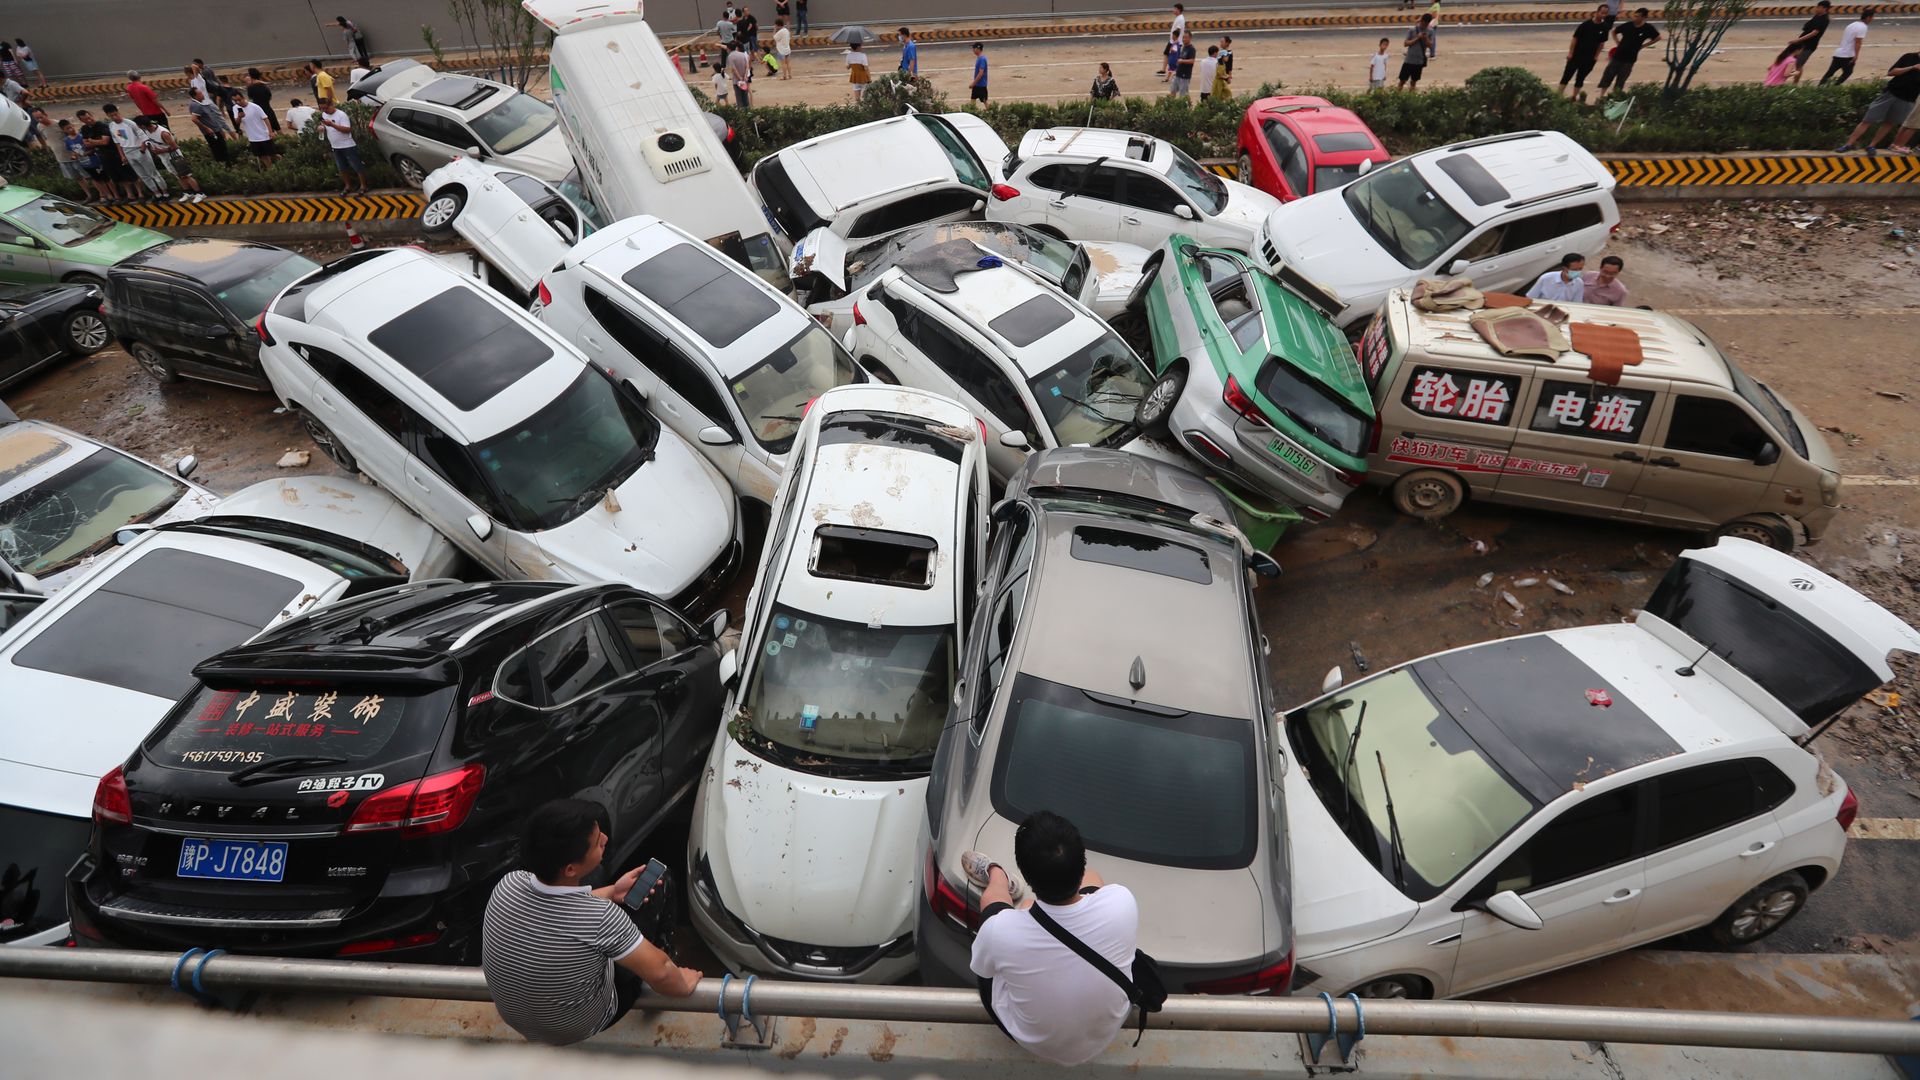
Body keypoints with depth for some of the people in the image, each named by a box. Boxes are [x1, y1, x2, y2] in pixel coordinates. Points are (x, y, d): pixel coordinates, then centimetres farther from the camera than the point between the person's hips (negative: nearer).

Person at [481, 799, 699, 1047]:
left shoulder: (508, 884, -24)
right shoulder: (601, 917, -39)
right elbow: (659, 973, -25)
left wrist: (612, 892, 3)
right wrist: (683, 985, -6)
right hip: (577, 1029, -4)